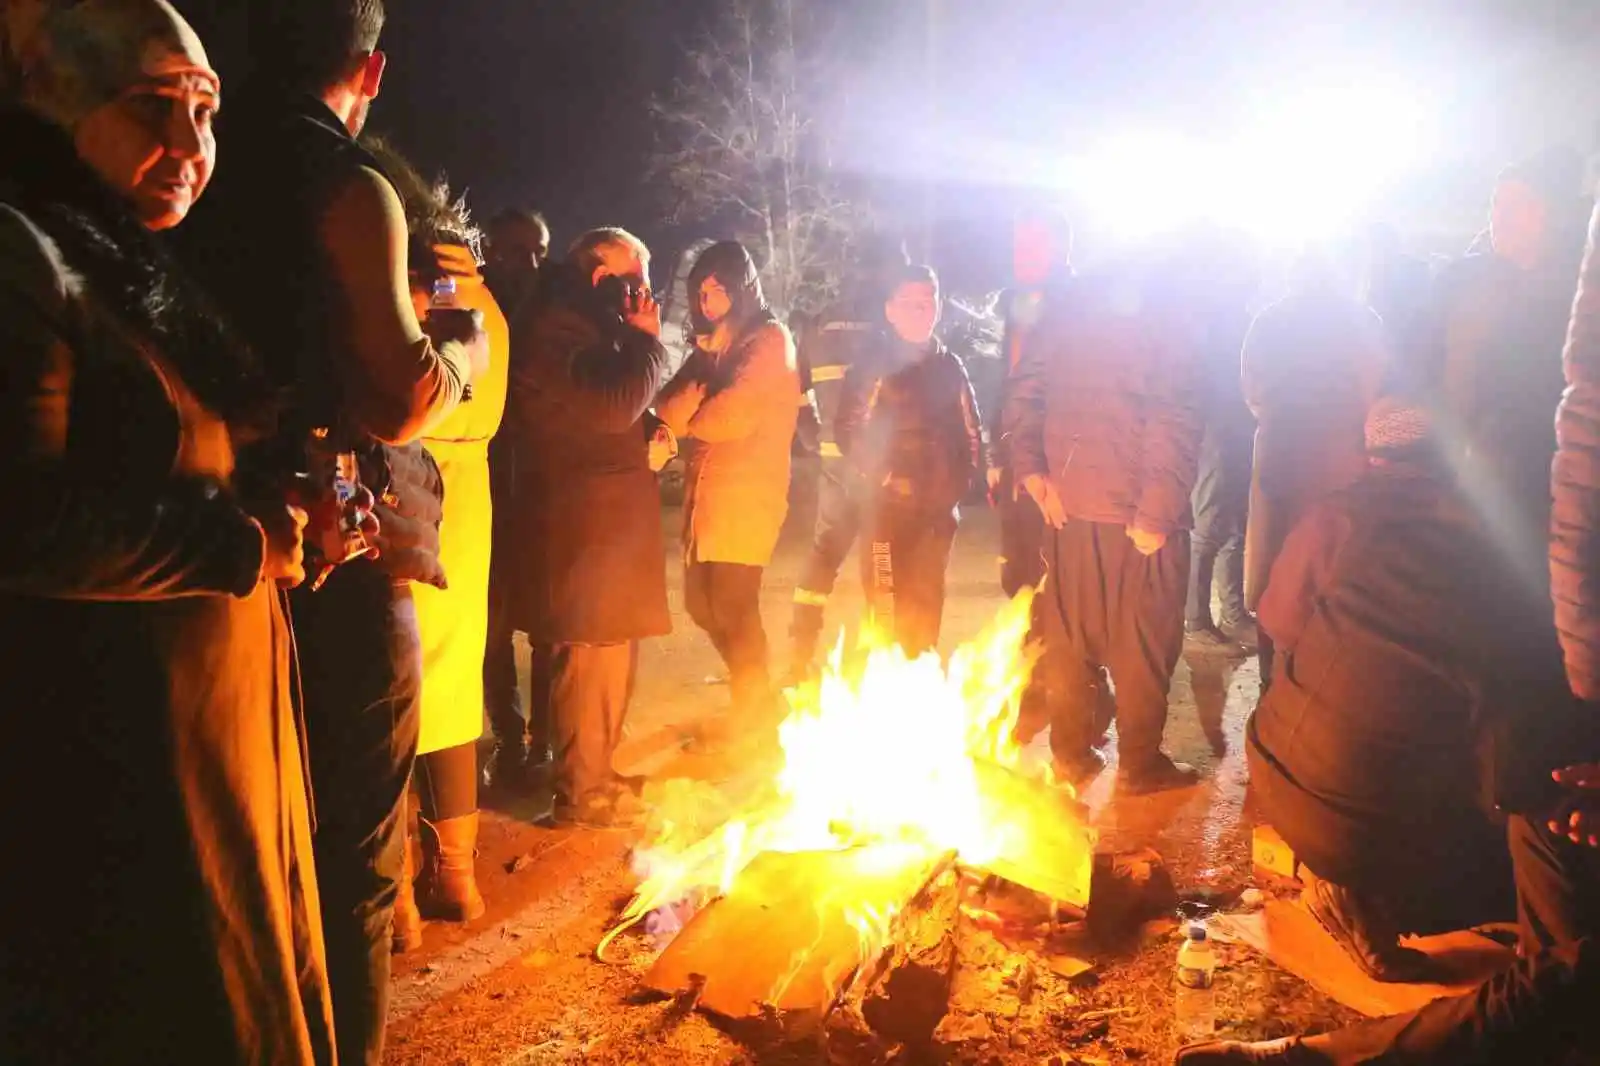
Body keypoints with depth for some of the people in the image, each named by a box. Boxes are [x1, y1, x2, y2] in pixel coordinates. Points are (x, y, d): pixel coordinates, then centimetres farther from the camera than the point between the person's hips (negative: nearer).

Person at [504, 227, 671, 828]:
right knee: (592, 654, -5)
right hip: (584, 523, -11)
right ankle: (581, 791, 7)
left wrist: (650, 434, 8)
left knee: (607, 651, 17)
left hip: (605, 517, 11)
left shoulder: (584, 325, 19)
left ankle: (592, 772, 30)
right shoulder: (553, 328, -15)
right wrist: (646, 340, -11)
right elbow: (614, 405, -25)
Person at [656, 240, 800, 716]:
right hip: (706, 491, 8)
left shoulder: (771, 339, -4)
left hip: (746, 493, -8)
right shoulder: (712, 346, 20)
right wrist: (690, 398, -12)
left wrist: (686, 420, 4)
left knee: (732, 605, -8)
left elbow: (732, 416, -14)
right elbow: (669, 408, 10)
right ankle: (757, 698, 32)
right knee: (703, 603, 12)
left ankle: (754, 714, 8)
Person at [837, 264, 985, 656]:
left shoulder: (949, 367, 12)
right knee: (888, 603, -7)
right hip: (889, 504, -4)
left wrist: (965, 478, 2)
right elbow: (850, 430, -9)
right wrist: (880, 476, -16)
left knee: (927, 599, 13)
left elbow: (971, 430, 15)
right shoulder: (873, 366, -1)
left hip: (939, 505, 4)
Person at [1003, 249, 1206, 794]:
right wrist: (1158, 512, -16)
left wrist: (1031, 468, 2)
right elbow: (1174, 422, -16)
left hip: (1067, 504, 5)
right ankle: (1141, 764, 17)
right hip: (1139, 512, -4)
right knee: (1141, 642, 8)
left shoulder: (1065, 311, 7)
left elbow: (1022, 395, 3)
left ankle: (1071, 752, 24)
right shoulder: (1163, 317, -8)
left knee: (1067, 636, 14)